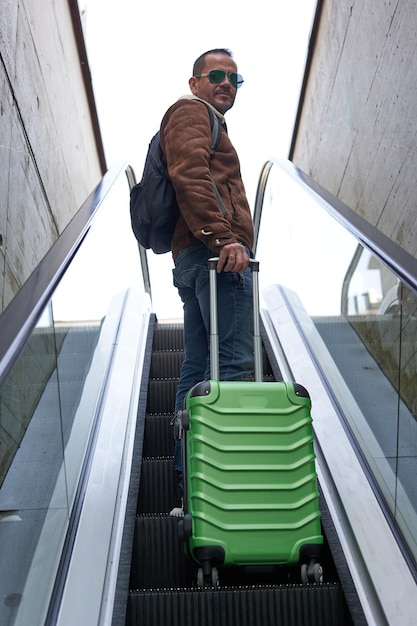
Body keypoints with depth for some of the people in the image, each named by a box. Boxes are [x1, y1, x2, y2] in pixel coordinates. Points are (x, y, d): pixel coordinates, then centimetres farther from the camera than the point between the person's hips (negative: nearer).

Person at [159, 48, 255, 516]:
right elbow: (189, 175, -15)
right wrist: (223, 237, -24)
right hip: (213, 252, -10)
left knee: (199, 368, 6)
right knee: (232, 362, -16)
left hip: (195, 258, 10)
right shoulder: (191, 111, 4)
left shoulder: (204, 121, 35)